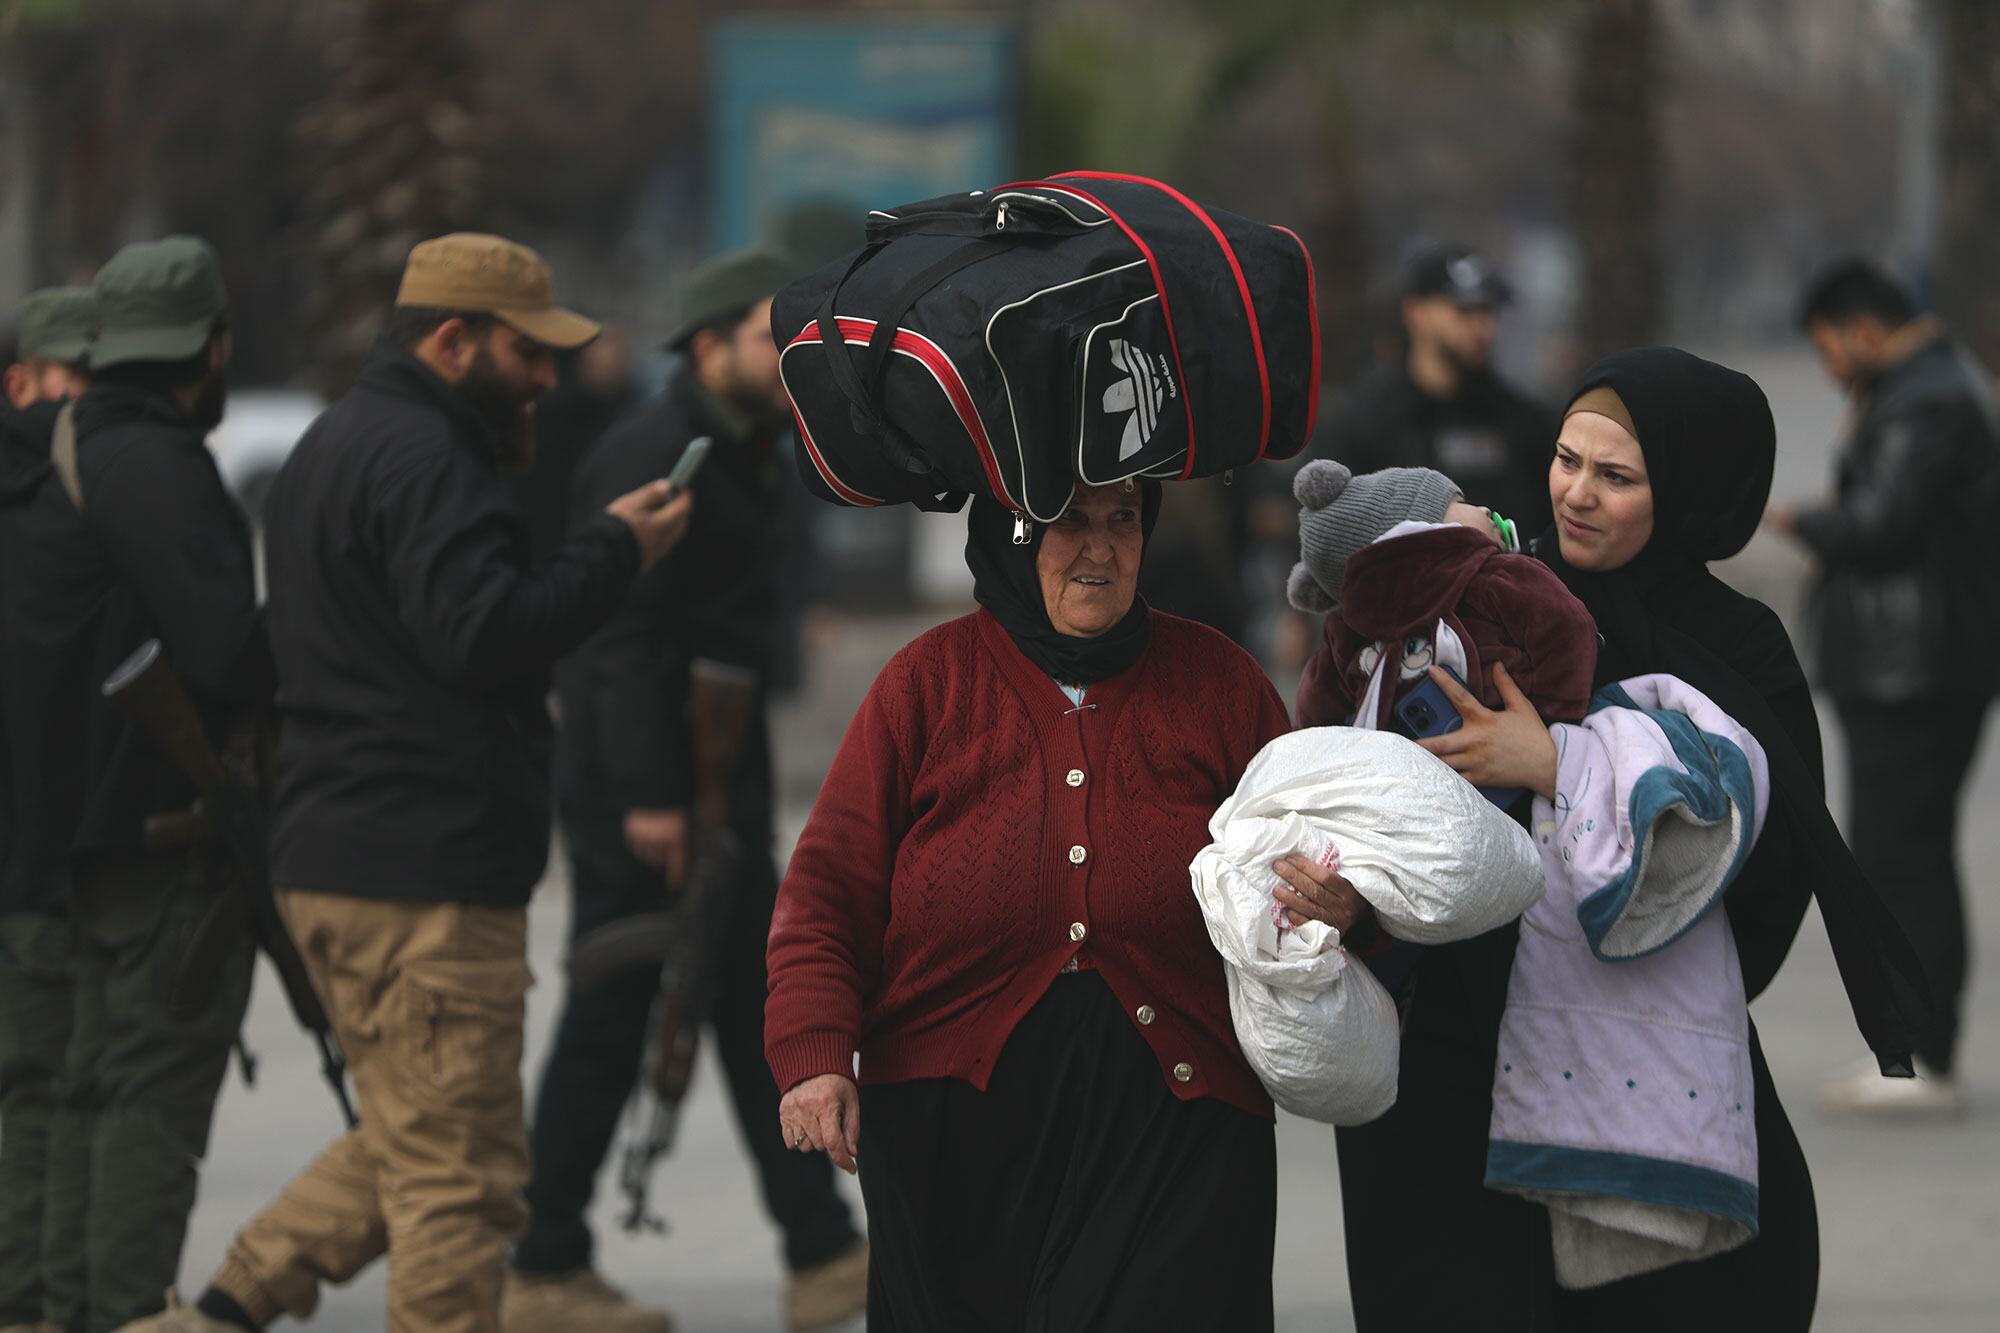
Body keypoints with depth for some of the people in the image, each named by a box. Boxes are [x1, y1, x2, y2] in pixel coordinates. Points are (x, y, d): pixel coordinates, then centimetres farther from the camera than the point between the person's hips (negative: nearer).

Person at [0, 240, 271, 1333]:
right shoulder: (151, 463, -16)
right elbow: (224, 646, -25)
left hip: (96, 821, 10)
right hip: (169, 821, -10)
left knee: (101, 1082, 14)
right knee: (159, 1087, -9)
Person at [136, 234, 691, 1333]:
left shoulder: (338, 446, 21)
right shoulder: (421, 460, -14)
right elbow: (485, 635, -24)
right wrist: (613, 552, -14)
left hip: (330, 860, 11)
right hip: (426, 873, -11)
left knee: (406, 1147, 18)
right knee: (459, 1170, -5)